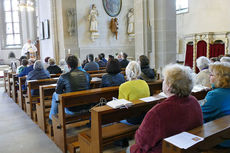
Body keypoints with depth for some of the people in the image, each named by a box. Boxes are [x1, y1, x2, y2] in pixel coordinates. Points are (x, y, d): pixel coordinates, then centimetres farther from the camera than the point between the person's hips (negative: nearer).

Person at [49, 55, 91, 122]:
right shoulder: (86, 74, -2)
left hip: (72, 110, -4)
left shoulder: (63, 77, -14)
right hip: (86, 108, 4)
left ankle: (52, 118, 37)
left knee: (55, 94, 22)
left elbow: (58, 92, 0)